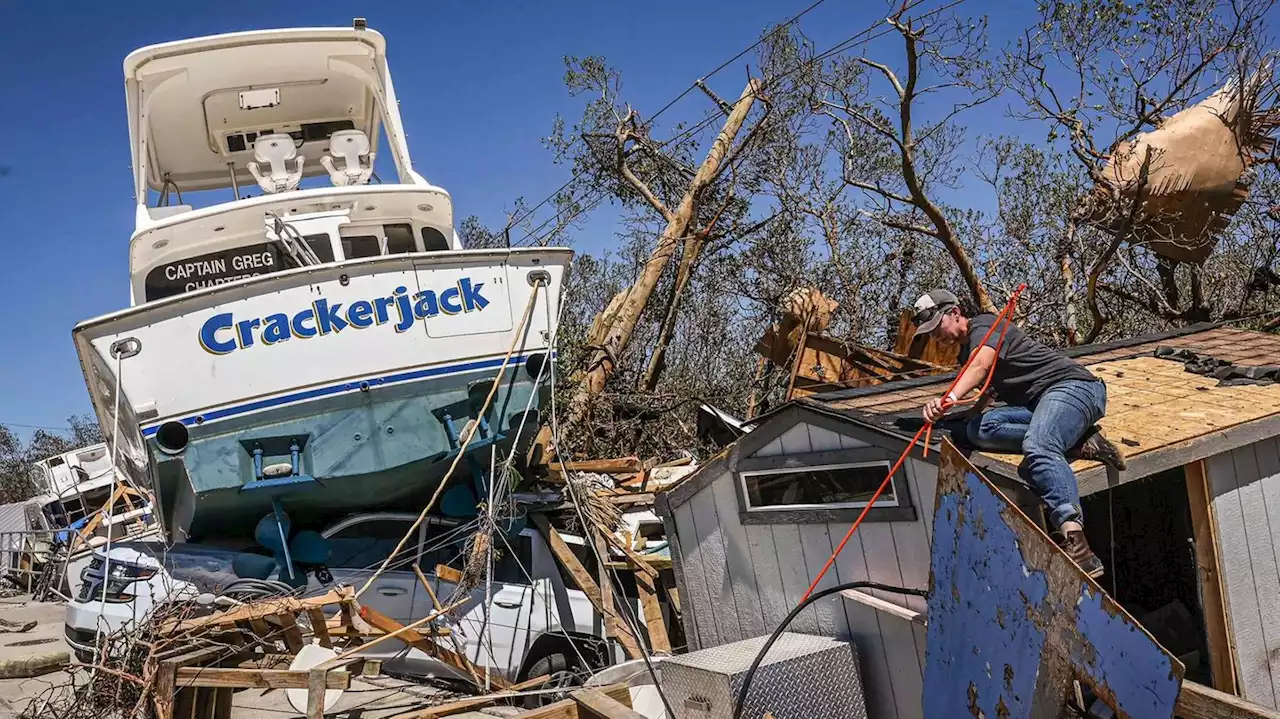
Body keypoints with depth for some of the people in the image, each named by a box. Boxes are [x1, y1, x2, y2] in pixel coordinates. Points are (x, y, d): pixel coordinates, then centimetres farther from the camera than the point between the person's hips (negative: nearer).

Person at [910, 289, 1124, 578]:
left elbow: (980, 366, -27)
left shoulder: (983, 326, -5)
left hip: (1072, 385, -8)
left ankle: (1075, 544, -54)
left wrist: (950, 397, -44)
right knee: (978, 429, -18)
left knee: (1038, 448, -37)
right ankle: (1076, 442, -20)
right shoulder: (966, 353, 25)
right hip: (1038, 404, 9)